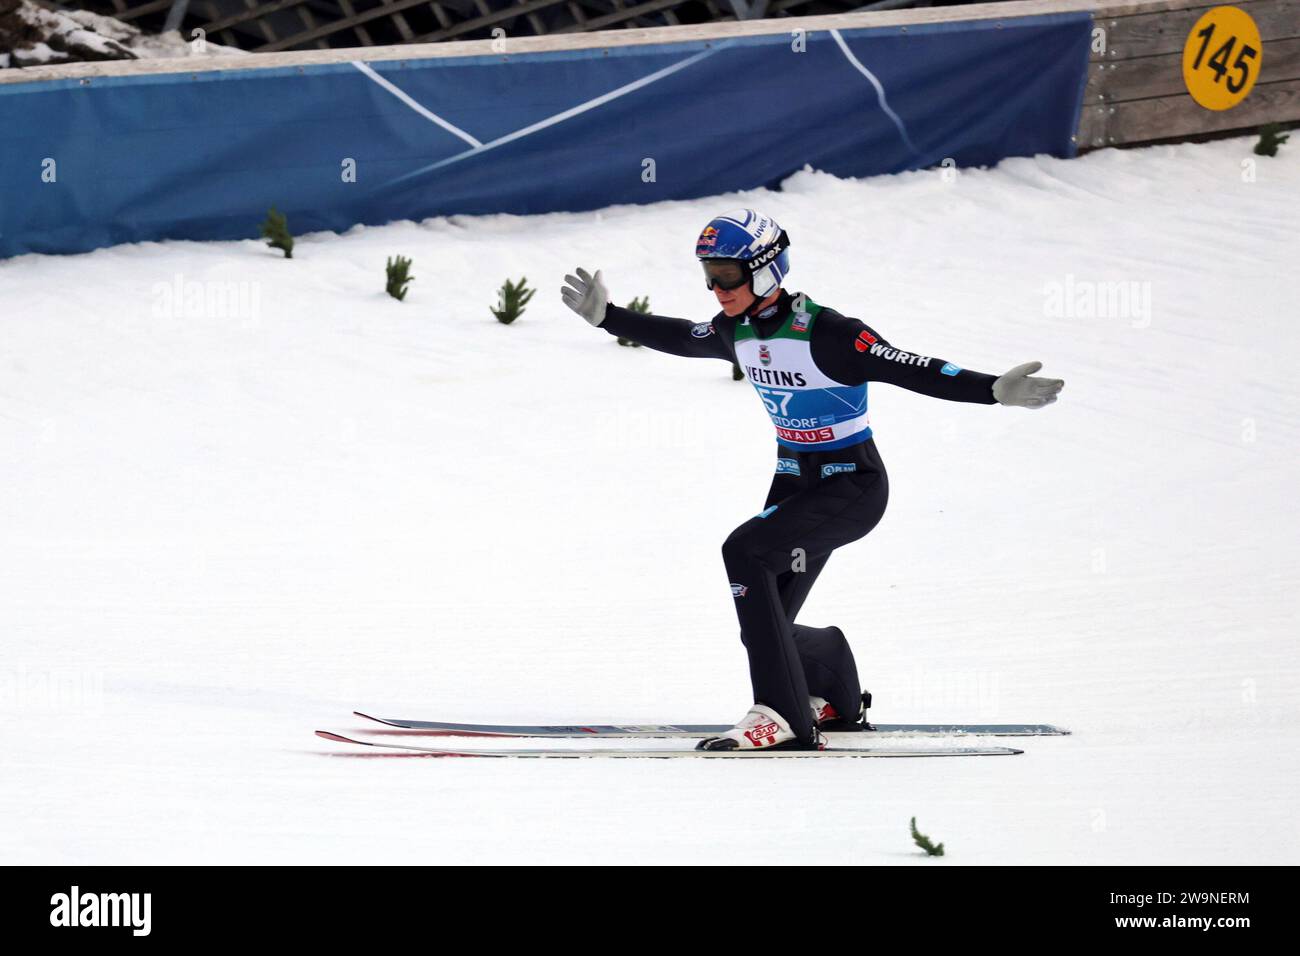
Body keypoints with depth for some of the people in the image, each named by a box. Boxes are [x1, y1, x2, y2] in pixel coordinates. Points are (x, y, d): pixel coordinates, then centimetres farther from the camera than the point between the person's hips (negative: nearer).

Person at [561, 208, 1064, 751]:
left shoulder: (825, 334, -24)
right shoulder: (737, 332, -2)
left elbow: (914, 371, -27)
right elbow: (675, 337, 18)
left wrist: (997, 390, -37)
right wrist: (605, 315, 21)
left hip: (853, 486, -7)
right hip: (794, 479, 7)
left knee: (745, 551, -29)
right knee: (763, 626, 4)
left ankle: (783, 715, -28)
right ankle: (837, 701, 37)